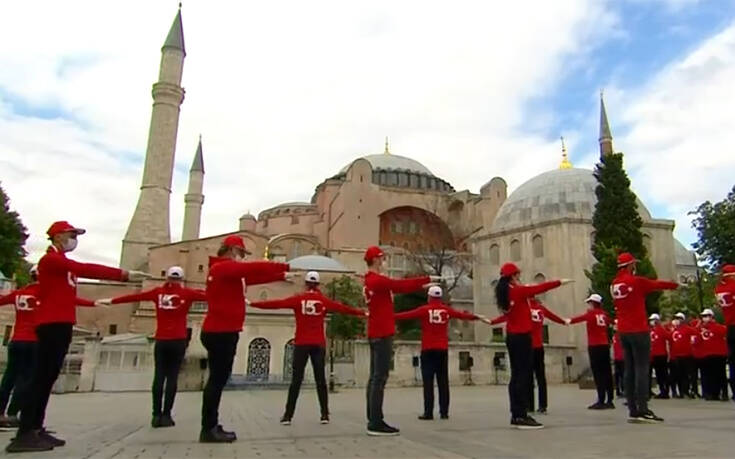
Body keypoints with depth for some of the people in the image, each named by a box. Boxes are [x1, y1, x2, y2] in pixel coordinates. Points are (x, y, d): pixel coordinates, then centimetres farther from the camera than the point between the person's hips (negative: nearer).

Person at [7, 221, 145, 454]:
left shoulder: (62, 262, 23)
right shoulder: (51, 259, -9)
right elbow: (86, 270, -21)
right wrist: (124, 274, -25)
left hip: (60, 325, 10)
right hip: (53, 325, -10)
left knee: (47, 378, 10)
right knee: (42, 377, -9)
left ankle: (35, 429, 14)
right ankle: (25, 434, -7)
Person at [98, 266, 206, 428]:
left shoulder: (158, 292, 6)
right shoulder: (186, 293, -1)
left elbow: (135, 296, 11)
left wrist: (111, 300, 22)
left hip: (161, 341, 2)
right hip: (178, 341, -2)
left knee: (158, 376, 4)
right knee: (172, 377, 1)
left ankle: (156, 415, 2)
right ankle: (166, 415, 0)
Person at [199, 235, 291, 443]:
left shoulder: (231, 272, 19)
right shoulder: (223, 267, -11)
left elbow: (254, 277, 18)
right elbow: (254, 268, -18)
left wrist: (281, 276, 16)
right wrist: (284, 267, -13)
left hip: (223, 332, 10)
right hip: (220, 333, -10)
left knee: (219, 378, 12)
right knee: (217, 379, -6)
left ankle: (211, 427, 18)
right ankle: (208, 430, 0)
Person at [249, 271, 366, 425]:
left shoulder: (298, 299, -1)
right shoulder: (324, 301, 2)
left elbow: (276, 303, -3)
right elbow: (342, 308, 10)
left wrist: (252, 303, 2)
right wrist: (362, 312, 22)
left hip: (301, 344, -1)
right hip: (319, 344, 1)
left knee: (296, 379, 3)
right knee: (320, 379, 6)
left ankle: (288, 415, 2)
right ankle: (325, 414, 6)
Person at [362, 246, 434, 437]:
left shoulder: (370, 281, 16)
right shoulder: (378, 280, -15)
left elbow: (398, 287, 17)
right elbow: (402, 285, -15)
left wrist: (421, 286, 14)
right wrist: (427, 279, -7)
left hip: (375, 333, 10)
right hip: (383, 334, -10)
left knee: (374, 377, 11)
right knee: (380, 377, -9)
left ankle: (373, 420, 16)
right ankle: (376, 423, -7)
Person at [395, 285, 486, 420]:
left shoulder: (424, 310, -5)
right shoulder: (447, 310, 3)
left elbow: (407, 315, -8)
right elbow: (462, 315, 15)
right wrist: (476, 317, 32)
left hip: (428, 350, -3)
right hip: (442, 350, 3)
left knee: (428, 382, -1)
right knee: (443, 381, 8)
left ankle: (428, 412, -4)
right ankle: (444, 412, 9)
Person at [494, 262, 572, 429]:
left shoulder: (505, 293, 7)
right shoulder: (518, 291, -15)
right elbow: (540, 288, -8)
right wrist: (560, 282, 2)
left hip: (511, 336, 9)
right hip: (522, 337, -9)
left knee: (516, 375, 11)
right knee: (524, 375, -6)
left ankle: (516, 415, 16)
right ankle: (522, 416, -4)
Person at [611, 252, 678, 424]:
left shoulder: (614, 285, 8)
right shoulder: (636, 281, -10)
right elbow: (657, 284, 3)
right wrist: (676, 285, 20)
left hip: (623, 332, 7)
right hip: (639, 331, -7)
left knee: (630, 370, 8)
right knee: (642, 369, -5)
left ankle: (633, 411, 9)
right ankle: (643, 410, -7)